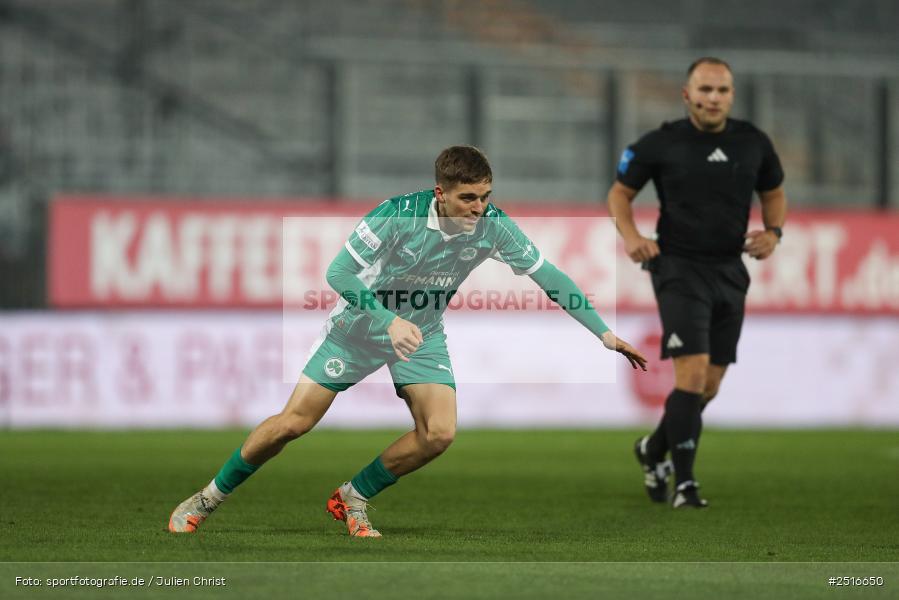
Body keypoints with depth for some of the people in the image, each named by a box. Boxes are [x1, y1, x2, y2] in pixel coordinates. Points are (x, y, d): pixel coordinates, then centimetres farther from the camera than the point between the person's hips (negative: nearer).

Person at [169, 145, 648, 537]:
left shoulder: (494, 227, -19)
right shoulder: (396, 216, -29)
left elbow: (549, 277, -8)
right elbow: (339, 274, -24)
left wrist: (604, 333, -9)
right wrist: (390, 321, -36)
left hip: (422, 333, 3)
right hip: (361, 325, -3)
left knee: (439, 433, -17)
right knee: (294, 422, -8)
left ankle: (353, 499, 5)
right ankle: (209, 497, 11)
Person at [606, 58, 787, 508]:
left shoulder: (752, 143, 4)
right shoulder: (662, 143, -6)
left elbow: (773, 192, 19)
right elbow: (620, 192, 4)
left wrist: (773, 232, -1)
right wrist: (630, 236, -14)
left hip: (730, 272, 5)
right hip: (679, 269, -5)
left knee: (710, 385, 11)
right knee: (693, 372, -18)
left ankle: (655, 450, 36)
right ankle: (683, 483, -10)